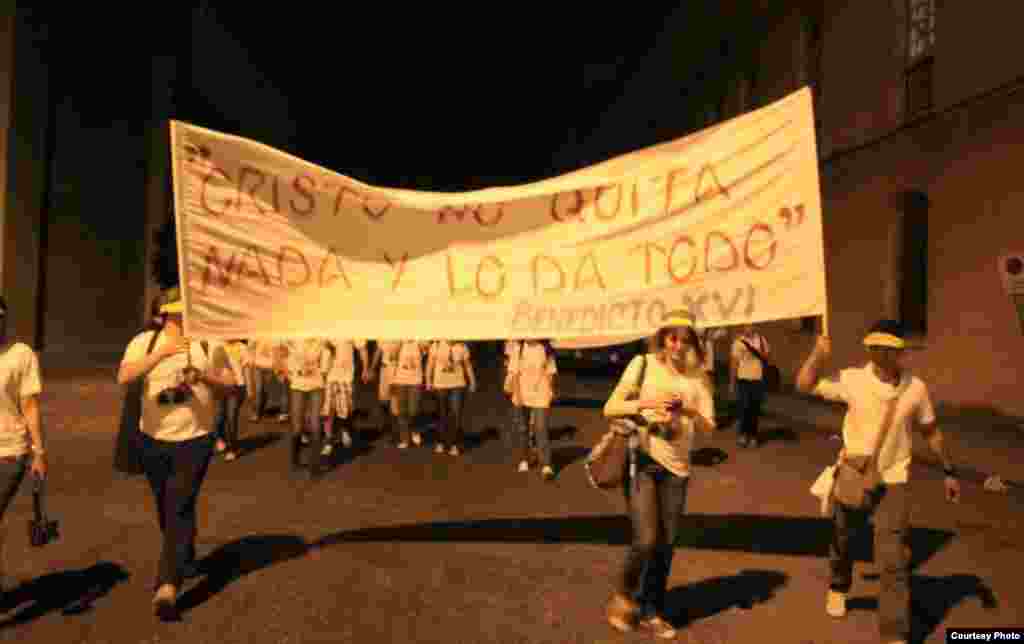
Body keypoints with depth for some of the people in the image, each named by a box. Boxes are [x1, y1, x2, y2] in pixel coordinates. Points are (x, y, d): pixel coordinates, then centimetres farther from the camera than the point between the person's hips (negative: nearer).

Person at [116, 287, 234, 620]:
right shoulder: (145, 341, -6)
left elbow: (230, 381, -3)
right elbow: (123, 377, -22)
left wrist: (204, 375, -23)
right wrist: (161, 354, -35)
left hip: (195, 440, -3)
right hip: (153, 440, 3)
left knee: (180, 510, -10)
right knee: (165, 509, 21)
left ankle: (168, 586, -7)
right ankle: (184, 555, 46)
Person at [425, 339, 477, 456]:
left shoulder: (462, 347, -4)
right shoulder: (436, 345, -6)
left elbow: (467, 364, 4)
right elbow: (430, 363, 0)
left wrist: (472, 381, 7)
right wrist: (428, 380, -4)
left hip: (458, 385, 0)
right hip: (440, 384, 0)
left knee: (456, 414, -5)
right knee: (443, 415, 12)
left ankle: (454, 444, 9)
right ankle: (442, 442, 30)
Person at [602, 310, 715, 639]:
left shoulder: (698, 376, 2)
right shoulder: (643, 364, -5)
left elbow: (708, 426, 0)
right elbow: (610, 408, -7)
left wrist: (686, 409, -19)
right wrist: (646, 403, -21)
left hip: (676, 467, 3)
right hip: (640, 461, -3)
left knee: (665, 544, 10)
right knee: (646, 540, -9)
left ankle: (651, 611, 31)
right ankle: (623, 595, 21)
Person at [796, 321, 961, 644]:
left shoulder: (916, 388, -8)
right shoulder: (852, 380, -15)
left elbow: (931, 431, 7)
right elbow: (804, 385, -16)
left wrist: (949, 471, 11)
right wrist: (819, 354, -31)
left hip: (892, 482, 0)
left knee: (893, 562, -4)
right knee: (841, 541, 22)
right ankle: (838, 588, 51)